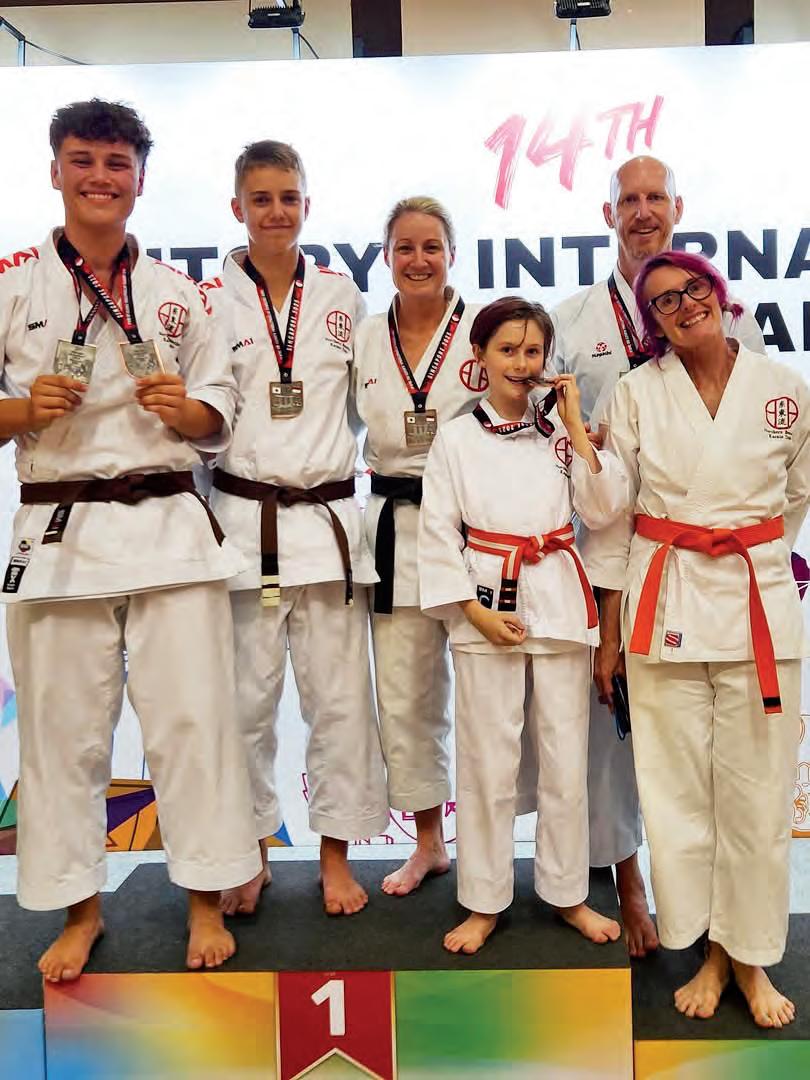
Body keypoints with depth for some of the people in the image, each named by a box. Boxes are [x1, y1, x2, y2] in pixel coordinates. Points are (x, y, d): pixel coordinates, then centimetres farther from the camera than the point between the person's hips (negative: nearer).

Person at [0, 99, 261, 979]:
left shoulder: (176, 292, 10)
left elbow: (218, 420, 11)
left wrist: (184, 408, -9)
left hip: (169, 526, 1)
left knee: (191, 715, 2)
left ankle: (206, 899, 20)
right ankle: (79, 908, 27)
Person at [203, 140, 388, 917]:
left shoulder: (343, 297, 8)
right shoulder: (211, 300, 3)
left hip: (329, 519, 2)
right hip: (243, 521, -1)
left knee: (340, 695, 5)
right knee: (246, 696, 5)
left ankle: (336, 854, 23)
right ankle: (252, 854, 26)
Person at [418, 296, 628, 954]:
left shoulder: (561, 430, 6)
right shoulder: (456, 439, 2)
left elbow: (606, 510, -4)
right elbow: (438, 534, -1)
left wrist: (576, 426, -7)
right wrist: (475, 611, -9)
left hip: (559, 603, 2)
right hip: (486, 606, -1)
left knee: (566, 760, 9)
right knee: (488, 762, 4)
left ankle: (568, 894, 28)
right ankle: (485, 904, 22)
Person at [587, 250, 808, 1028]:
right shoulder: (637, 394, 0)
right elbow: (611, 514, 1)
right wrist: (609, 633, 2)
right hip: (664, 606, 0)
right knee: (678, 788, 6)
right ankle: (707, 952, 26)